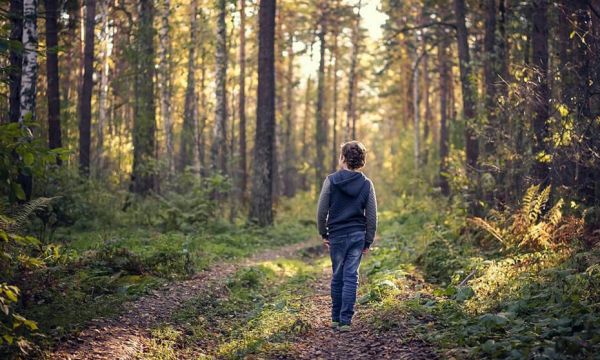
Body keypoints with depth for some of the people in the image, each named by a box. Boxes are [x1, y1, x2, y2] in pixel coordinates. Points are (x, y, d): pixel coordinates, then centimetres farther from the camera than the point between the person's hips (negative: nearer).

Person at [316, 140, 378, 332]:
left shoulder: (331, 180, -6)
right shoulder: (366, 184, 0)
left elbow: (321, 211, -4)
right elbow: (372, 216, 1)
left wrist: (323, 233, 9)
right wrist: (368, 241, 9)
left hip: (337, 235, -1)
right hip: (358, 235, 1)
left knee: (337, 277, 11)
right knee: (351, 277, 3)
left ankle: (336, 318, 19)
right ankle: (345, 320, -1)